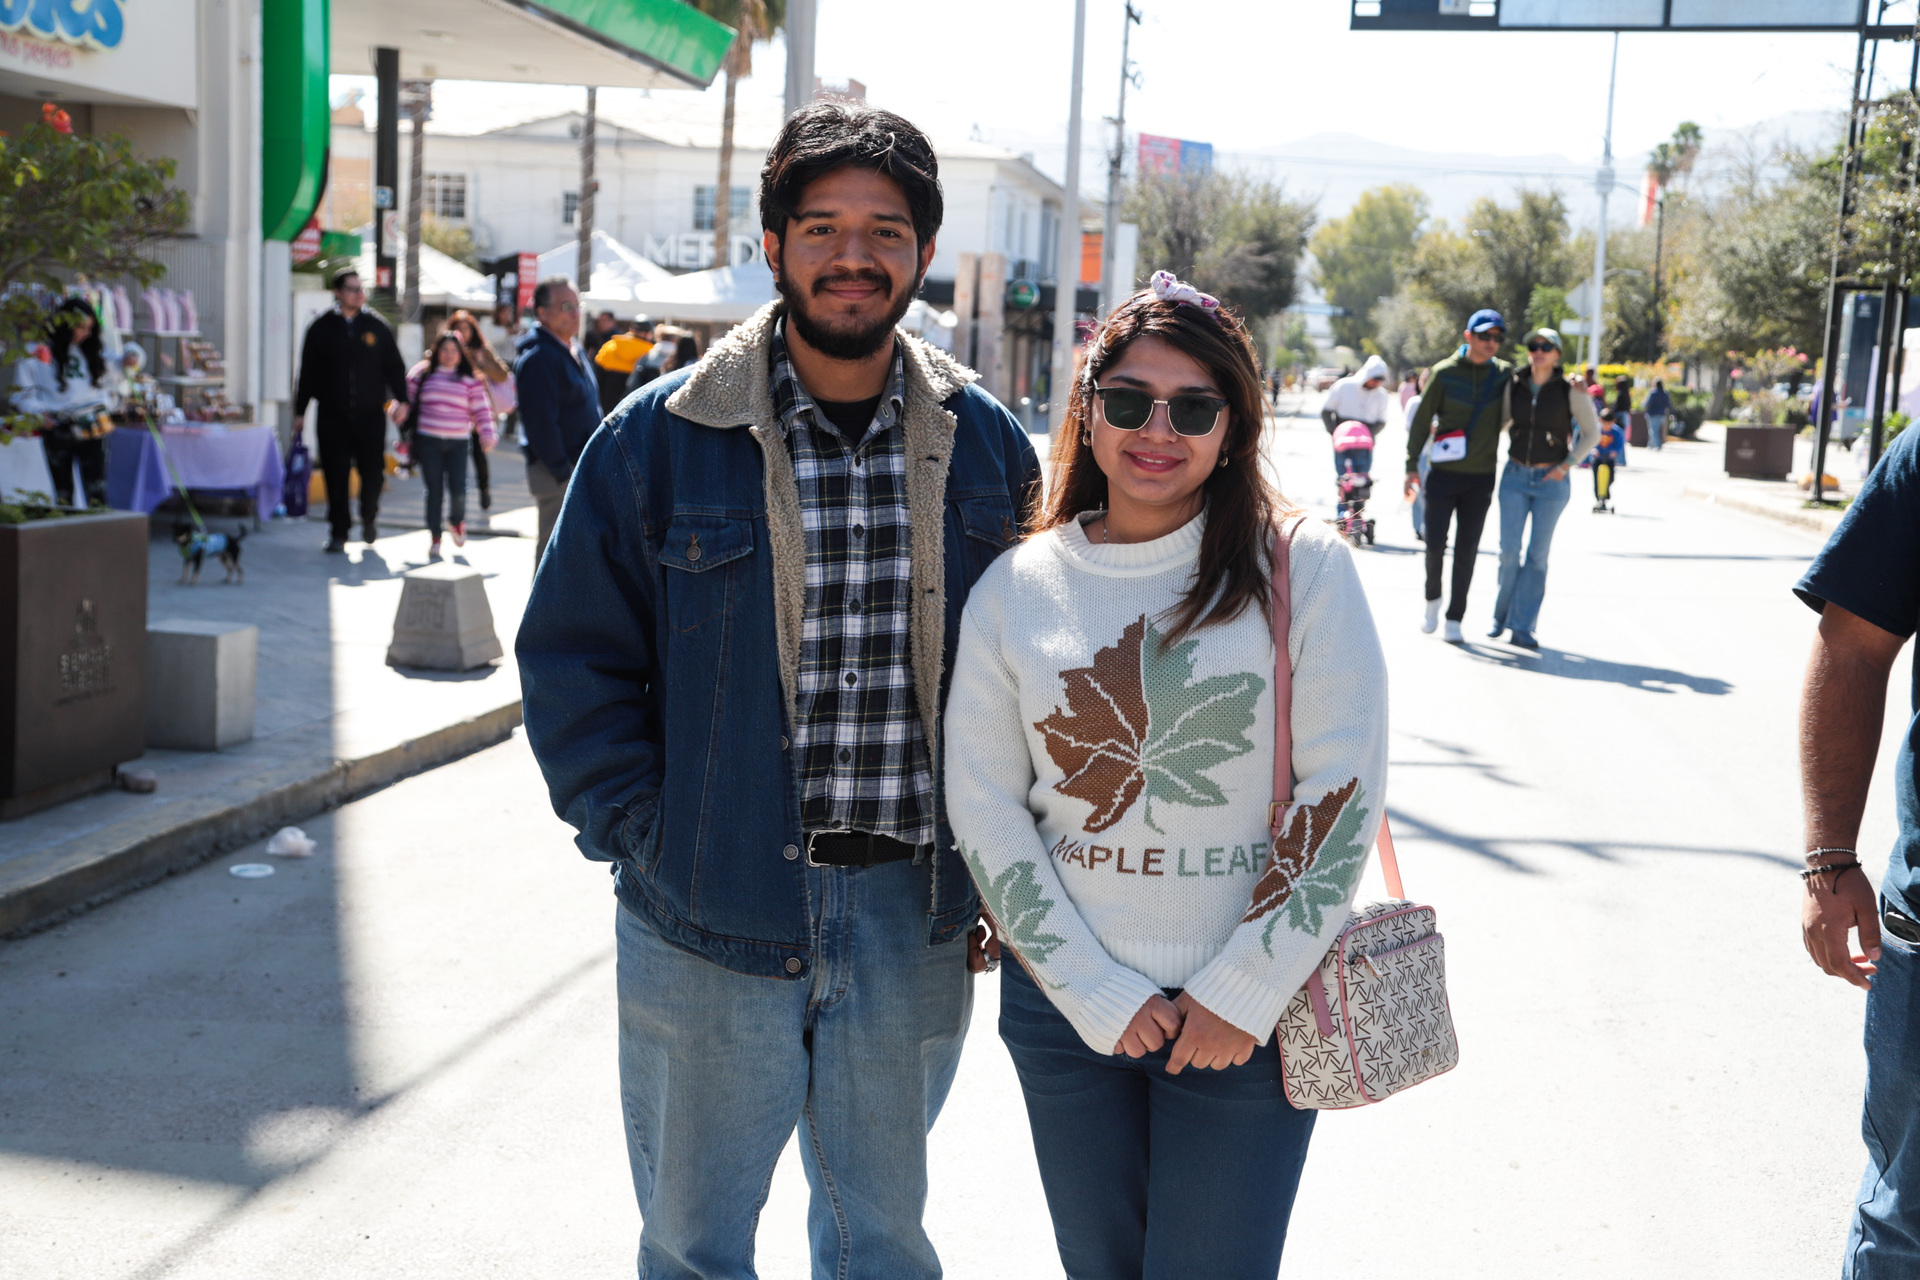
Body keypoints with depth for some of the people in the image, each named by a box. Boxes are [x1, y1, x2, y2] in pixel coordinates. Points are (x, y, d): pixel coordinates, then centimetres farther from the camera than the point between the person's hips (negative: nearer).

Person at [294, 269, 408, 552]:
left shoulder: (376, 326, 7)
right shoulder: (321, 328, 5)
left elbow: (394, 366, 10)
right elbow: (308, 371, 7)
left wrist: (401, 399, 0)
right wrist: (300, 410, 6)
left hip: (371, 415, 0)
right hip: (333, 417, 0)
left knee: (373, 471, -1)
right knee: (336, 476, -1)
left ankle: (369, 518, 26)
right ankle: (338, 532, 9)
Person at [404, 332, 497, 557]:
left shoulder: (470, 380, 7)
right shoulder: (422, 374, 8)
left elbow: (481, 410, 6)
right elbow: (408, 400, 14)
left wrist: (487, 434, -5)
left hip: (457, 443, 0)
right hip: (428, 442, 0)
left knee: (458, 490, -8)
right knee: (434, 490, 0)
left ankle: (456, 521, 26)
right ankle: (435, 538, 13)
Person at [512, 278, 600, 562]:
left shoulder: (574, 351, 15)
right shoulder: (537, 358, -16)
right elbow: (540, 422, -21)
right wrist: (563, 472, -21)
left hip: (582, 466, 10)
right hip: (558, 473, -10)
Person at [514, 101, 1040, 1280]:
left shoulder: (984, 444, 3)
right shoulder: (661, 439, -6)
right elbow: (574, 655, -2)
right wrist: (641, 832, -9)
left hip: (915, 917, 2)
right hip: (710, 916, -1)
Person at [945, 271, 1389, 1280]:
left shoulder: (1302, 568, -6)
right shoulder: (1015, 586, 0)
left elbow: (1344, 796, -8)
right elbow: (983, 805, 0)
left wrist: (1245, 992, -10)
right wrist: (1095, 994, -6)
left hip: (1248, 1012, -2)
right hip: (1062, 1006, 3)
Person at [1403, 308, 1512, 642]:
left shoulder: (1504, 374, 3)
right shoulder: (1445, 372, -3)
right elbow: (1422, 420, 1)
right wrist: (1412, 466, -3)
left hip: (1481, 479, 1)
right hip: (1443, 475, -1)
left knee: (1466, 552, 3)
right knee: (1435, 544, 0)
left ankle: (1454, 618, 12)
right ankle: (1432, 599, 26)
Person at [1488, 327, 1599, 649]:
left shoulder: (1570, 391, -5)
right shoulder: (1514, 386, 2)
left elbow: (1591, 433, 2)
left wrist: (1566, 466, -5)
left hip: (1552, 481, -2)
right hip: (1515, 477, 2)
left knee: (1537, 554, 0)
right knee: (1508, 550, -5)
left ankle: (1522, 627, 6)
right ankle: (1501, 615, 15)